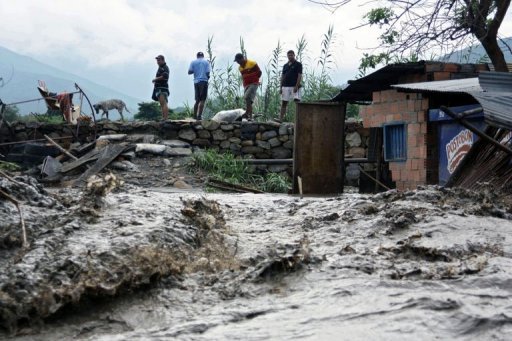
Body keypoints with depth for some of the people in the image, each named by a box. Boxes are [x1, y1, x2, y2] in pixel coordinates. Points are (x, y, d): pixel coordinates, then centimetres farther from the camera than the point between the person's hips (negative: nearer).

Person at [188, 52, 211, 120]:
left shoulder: (193, 62, 7)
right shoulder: (206, 62, 1)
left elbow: (189, 72, 1)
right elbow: (208, 72, -6)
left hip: (196, 82, 4)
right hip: (204, 81, -3)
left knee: (197, 100, 13)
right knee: (202, 100, -4)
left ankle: (195, 115, 14)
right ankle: (199, 115, -12)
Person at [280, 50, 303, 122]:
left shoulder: (298, 64, 1)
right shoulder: (285, 65, 16)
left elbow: (299, 76, -7)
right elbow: (282, 76, 17)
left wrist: (296, 86, -17)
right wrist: (281, 87, 9)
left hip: (295, 86, -5)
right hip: (285, 86, 5)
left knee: (297, 102, -12)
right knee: (284, 103, 4)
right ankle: (281, 119, 6)